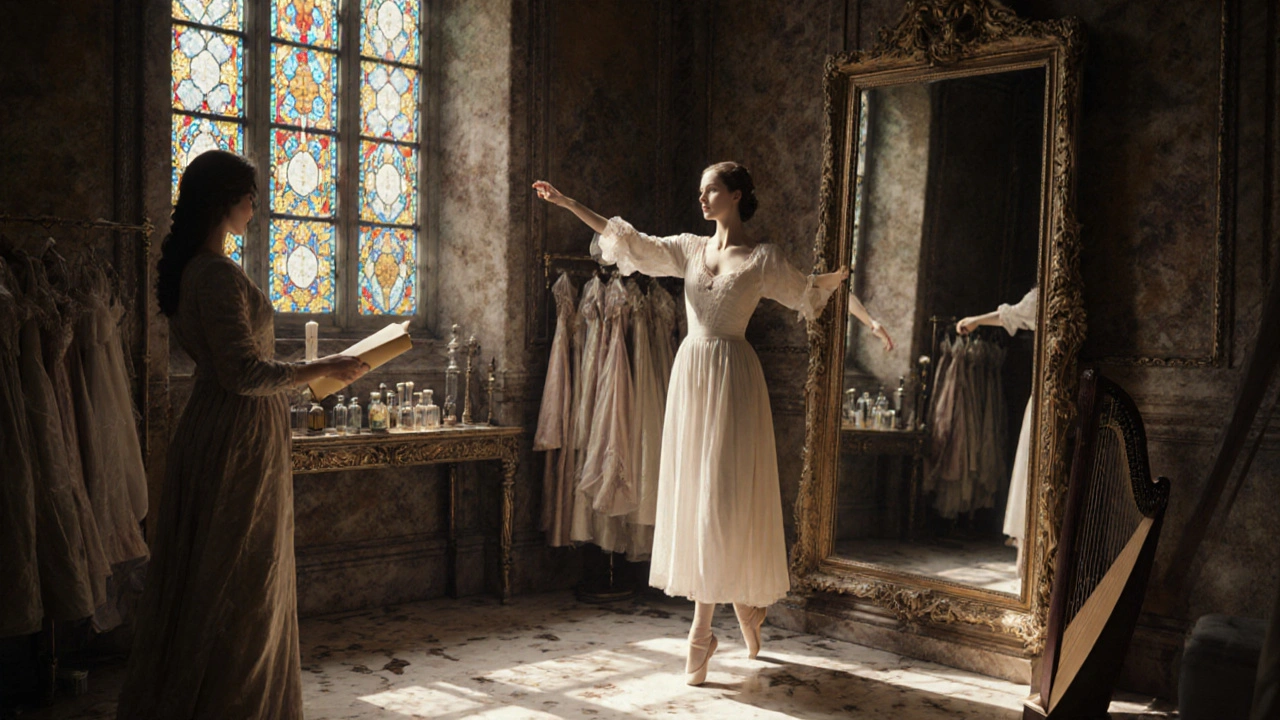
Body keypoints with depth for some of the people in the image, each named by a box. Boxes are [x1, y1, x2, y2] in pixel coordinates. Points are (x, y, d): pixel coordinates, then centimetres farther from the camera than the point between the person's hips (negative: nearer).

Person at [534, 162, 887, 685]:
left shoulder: (762, 258, -2)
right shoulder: (690, 249, 10)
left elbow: (805, 292, 12)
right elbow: (632, 243, 8)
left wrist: (832, 280, -2)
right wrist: (570, 205, 6)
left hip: (731, 377, -5)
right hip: (690, 371, 6)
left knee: (722, 496, -6)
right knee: (691, 493, 7)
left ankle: (702, 628, -2)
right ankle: (742, 603, 22)